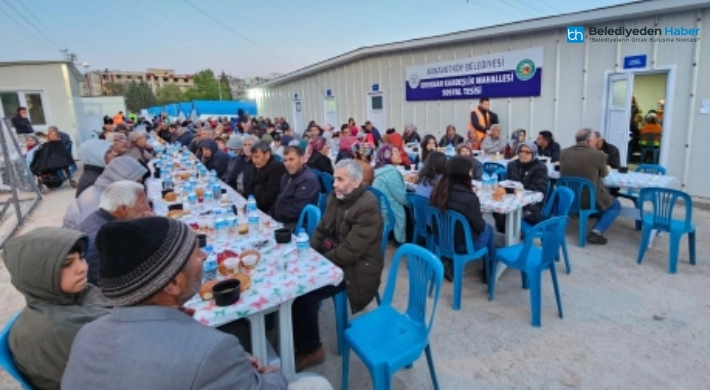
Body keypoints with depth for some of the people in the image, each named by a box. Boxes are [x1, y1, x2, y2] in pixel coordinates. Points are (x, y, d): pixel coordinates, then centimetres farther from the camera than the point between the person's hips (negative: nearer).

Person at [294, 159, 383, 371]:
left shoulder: (367, 207, -23)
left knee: (303, 293, -21)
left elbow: (350, 251, -26)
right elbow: (321, 229, 11)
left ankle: (311, 350, 2)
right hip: (331, 258, 8)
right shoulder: (335, 196, 4)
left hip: (354, 268, -8)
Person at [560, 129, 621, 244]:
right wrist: (606, 169, 29)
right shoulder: (598, 154, -15)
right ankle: (596, 232, 3)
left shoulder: (564, 152, -3)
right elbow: (603, 174, 5)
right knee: (616, 205, 21)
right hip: (589, 199, -5)